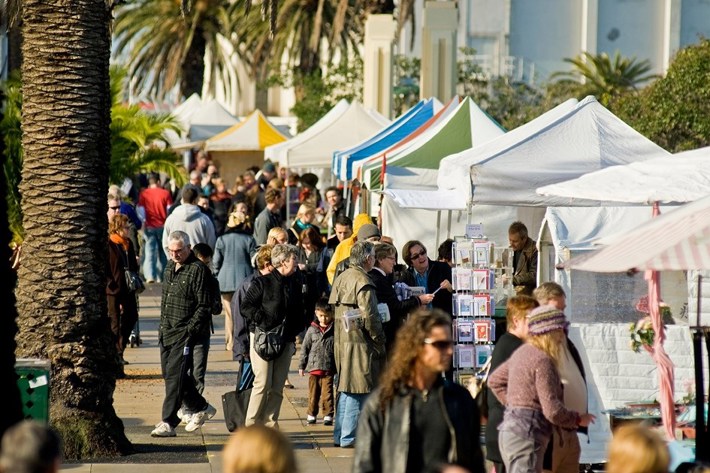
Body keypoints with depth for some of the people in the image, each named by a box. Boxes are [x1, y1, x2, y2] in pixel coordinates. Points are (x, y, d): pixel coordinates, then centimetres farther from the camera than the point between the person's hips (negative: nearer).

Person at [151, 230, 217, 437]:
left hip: (184, 333, -9)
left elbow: (204, 307, -13)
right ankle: (201, 408, 29)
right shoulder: (169, 267, 14)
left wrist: (190, 331, -18)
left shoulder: (198, 270, -11)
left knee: (175, 375, -11)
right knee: (168, 374, 13)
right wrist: (162, 326, 18)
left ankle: (168, 423, -9)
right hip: (167, 332, 9)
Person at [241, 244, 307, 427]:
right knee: (263, 383, -10)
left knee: (277, 387, 3)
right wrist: (262, 320, -18)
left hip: (286, 341, 5)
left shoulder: (296, 285, 13)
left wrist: (295, 330, 4)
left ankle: (270, 424, 9)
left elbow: (300, 314, 19)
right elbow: (246, 307, -8)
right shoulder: (262, 283, -4)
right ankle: (251, 425, -3)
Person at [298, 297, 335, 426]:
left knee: (327, 393, -2)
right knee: (313, 393, 8)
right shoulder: (312, 330, 5)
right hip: (313, 367, 2)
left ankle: (328, 415, 5)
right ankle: (311, 414, 17)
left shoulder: (334, 330, 0)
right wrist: (301, 365, 8)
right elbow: (305, 348, 10)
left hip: (328, 368, -2)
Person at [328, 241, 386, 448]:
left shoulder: (340, 279, 12)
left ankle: (340, 435, 20)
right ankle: (349, 437, -3)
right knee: (357, 391, -4)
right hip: (359, 343, -9)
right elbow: (369, 317, -17)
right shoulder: (363, 282, -15)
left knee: (345, 389, 16)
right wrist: (381, 345, -9)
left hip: (341, 342, 9)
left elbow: (333, 309, 18)